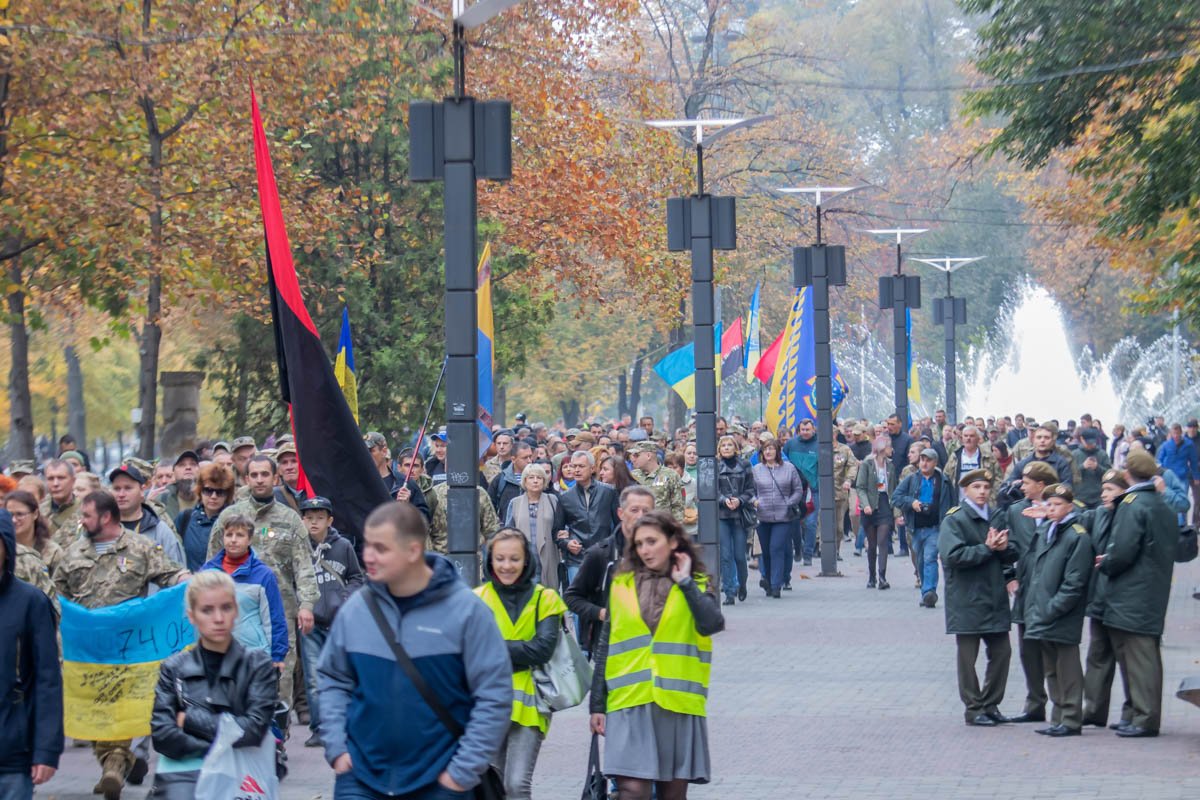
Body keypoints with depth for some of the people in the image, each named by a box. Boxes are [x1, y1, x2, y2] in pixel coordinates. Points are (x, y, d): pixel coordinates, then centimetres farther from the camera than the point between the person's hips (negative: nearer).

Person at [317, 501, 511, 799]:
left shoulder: (465, 609, -11)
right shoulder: (355, 608, -1)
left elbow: (494, 695, -9)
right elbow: (332, 679, 13)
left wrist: (465, 770, -12)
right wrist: (336, 746, 2)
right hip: (361, 776, 3)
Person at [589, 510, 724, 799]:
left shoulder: (697, 585, 7)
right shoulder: (622, 585, 9)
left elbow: (712, 624, -13)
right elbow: (606, 647, 10)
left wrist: (685, 583, -7)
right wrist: (597, 704, 8)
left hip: (678, 701, 0)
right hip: (630, 702, 0)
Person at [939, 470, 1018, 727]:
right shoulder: (954, 521, -7)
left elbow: (1012, 556, 12)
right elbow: (952, 555, -20)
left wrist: (1004, 547, -11)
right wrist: (987, 548, -18)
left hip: (995, 598, 6)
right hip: (967, 600, -6)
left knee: (1001, 652, 8)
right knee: (968, 656, 2)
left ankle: (990, 705, 20)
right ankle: (974, 709, 11)